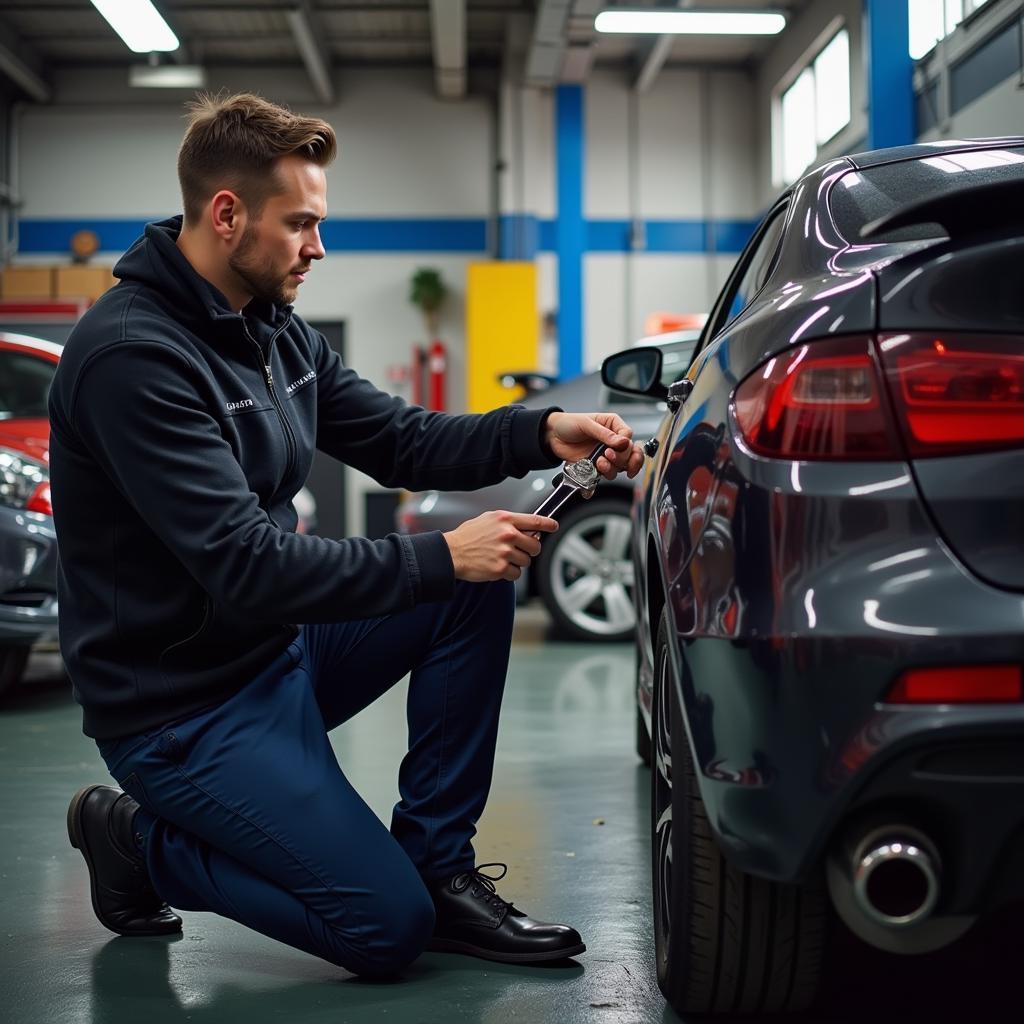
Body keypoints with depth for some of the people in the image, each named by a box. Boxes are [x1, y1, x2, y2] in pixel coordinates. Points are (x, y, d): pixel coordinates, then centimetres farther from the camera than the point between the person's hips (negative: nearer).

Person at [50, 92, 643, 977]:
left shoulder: (275, 331, 5)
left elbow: (398, 440, 9)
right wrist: (442, 556, -28)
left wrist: (542, 433, -7)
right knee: (388, 926, -13)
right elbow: (244, 569, -28)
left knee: (478, 586, -3)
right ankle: (141, 842, 6)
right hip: (182, 705, -9)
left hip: (278, 642, 9)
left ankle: (441, 866, 4)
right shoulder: (132, 356, -24)